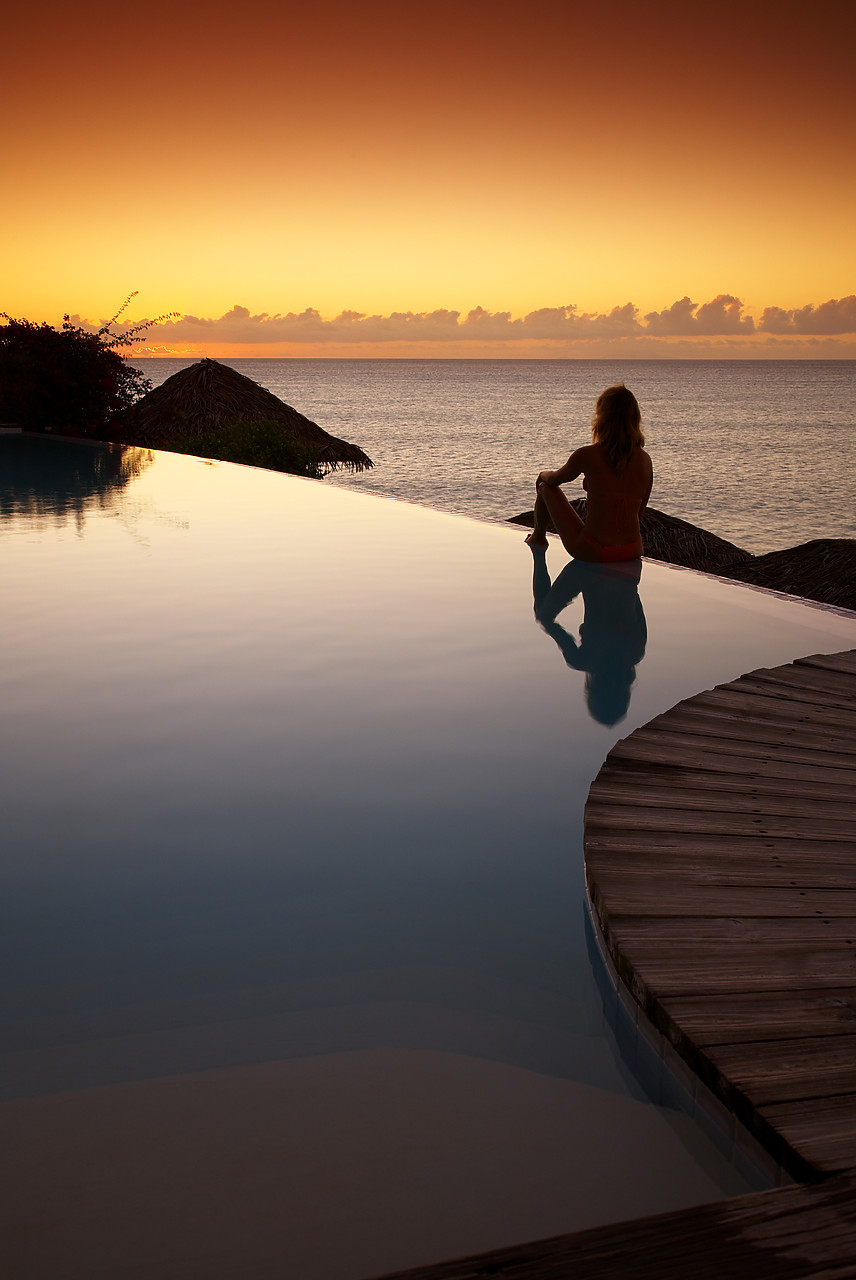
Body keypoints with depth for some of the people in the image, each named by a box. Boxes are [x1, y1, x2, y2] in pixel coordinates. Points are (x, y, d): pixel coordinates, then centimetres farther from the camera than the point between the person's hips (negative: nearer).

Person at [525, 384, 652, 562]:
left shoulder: (587, 456, -14)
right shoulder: (644, 460, -2)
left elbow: (553, 479, 5)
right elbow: (639, 509, 10)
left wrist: (544, 475, 30)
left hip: (591, 551, -4)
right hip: (632, 552, 4)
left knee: (545, 486, 19)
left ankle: (538, 537, 43)